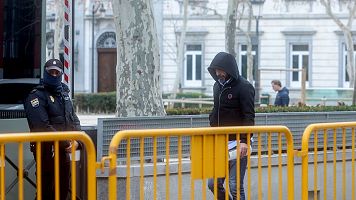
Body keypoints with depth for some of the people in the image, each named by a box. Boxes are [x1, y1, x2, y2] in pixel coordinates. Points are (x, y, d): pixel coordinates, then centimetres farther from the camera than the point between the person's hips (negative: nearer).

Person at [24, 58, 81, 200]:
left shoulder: (64, 94, 15)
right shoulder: (36, 96, -10)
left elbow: (74, 120, 15)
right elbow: (43, 127, -20)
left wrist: (76, 141, -4)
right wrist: (66, 143, -17)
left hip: (64, 150, 8)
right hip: (46, 150, -8)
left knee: (63, 188, 14)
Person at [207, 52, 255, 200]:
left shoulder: (244, 87, -9)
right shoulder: (218, 86, 13)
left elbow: (249, 117, -15)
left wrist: (245, 141, -24)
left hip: (237, 144, -7)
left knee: (235, 187, -6)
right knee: (214, 184, 4)